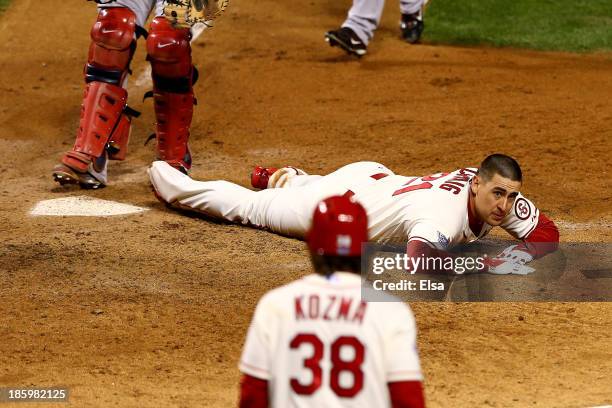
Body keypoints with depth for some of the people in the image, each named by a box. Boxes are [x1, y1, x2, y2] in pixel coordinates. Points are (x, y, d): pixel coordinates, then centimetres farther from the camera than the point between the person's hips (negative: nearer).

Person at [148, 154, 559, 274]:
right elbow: (418, 259, -60)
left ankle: (283, 177, 65)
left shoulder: (501, 195, -22)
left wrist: (517, 255, -33)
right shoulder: (445, 215, -43)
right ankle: (176, 184, 40)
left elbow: (547, 232, -13)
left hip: (378, 178, 6)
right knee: (250, 207, 19)